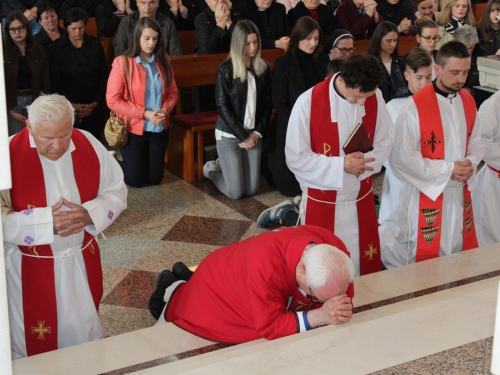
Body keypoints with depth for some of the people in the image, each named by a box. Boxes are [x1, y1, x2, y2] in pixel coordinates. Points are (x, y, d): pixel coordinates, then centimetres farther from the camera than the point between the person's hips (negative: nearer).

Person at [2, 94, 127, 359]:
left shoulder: (88, 145, -8)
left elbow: (117, 192, 2)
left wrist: (89, 215, -17)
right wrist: (46, 222, -30)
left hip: (82, 263, 4)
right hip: (31, 269, -3)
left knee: (84, 339, 21)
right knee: (33, 345, 14)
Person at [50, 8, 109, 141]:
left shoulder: (95, 46, 5)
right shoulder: (59, 50, 0)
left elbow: (104, 76, 5)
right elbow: (56, 83, -1)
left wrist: (96, 103, -4)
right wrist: (72, 104, -10)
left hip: (94, 107, 1)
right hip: (69, 108, -1)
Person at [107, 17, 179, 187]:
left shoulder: (163, 61, 1)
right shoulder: (122, 62, -14)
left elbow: (173, 91, 6)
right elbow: (113, 100, -15)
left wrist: (165, 109, -15)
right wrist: (144, 113, -19)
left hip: (159, 129, 4)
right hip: (133, 129, -4)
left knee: (154, 179, 11)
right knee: (135, 180, 4)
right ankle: (119, 160, 35)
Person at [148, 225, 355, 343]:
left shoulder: (335, 250, -32)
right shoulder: (266, 265, -49)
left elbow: (344, 297, -18)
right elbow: (269, 326, -43)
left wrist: (341, 311, -40)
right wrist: (320, 316, -51)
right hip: (217, 285, -5)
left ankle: (187, 278, 45)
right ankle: (173, 291, 44)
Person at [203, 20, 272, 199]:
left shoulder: (264, 68, 3)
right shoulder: (226, 69, -10)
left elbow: (268, 103, 5)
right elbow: (222, 106, -12)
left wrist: (257, 132, -7)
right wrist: (243, 136, -14)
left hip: (253, 133, 4)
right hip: (229, 134, -4)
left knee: (251, 190, 5)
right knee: (235, 192, -4)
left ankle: (226, 166, 33)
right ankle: (212, 169, 26)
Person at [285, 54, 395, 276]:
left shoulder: (374, 98, -8)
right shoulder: (308, 103, -21)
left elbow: (386, 139, 3)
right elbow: (296, 157, -17)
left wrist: (366, 162, -16)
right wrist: (341, 165, -23)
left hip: (361, 200, 4)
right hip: (322, 203, -4)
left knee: (365, 265, 16)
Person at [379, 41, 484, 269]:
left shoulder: (468, 102, 2)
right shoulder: (416, 107, -19)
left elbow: (476, 142, 13)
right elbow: (401, 158, -20)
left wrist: (470, 163, -11)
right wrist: (448, 169, -19)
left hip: (460, 193, 6)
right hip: (426, 194, -6)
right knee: (423, 259, 6)